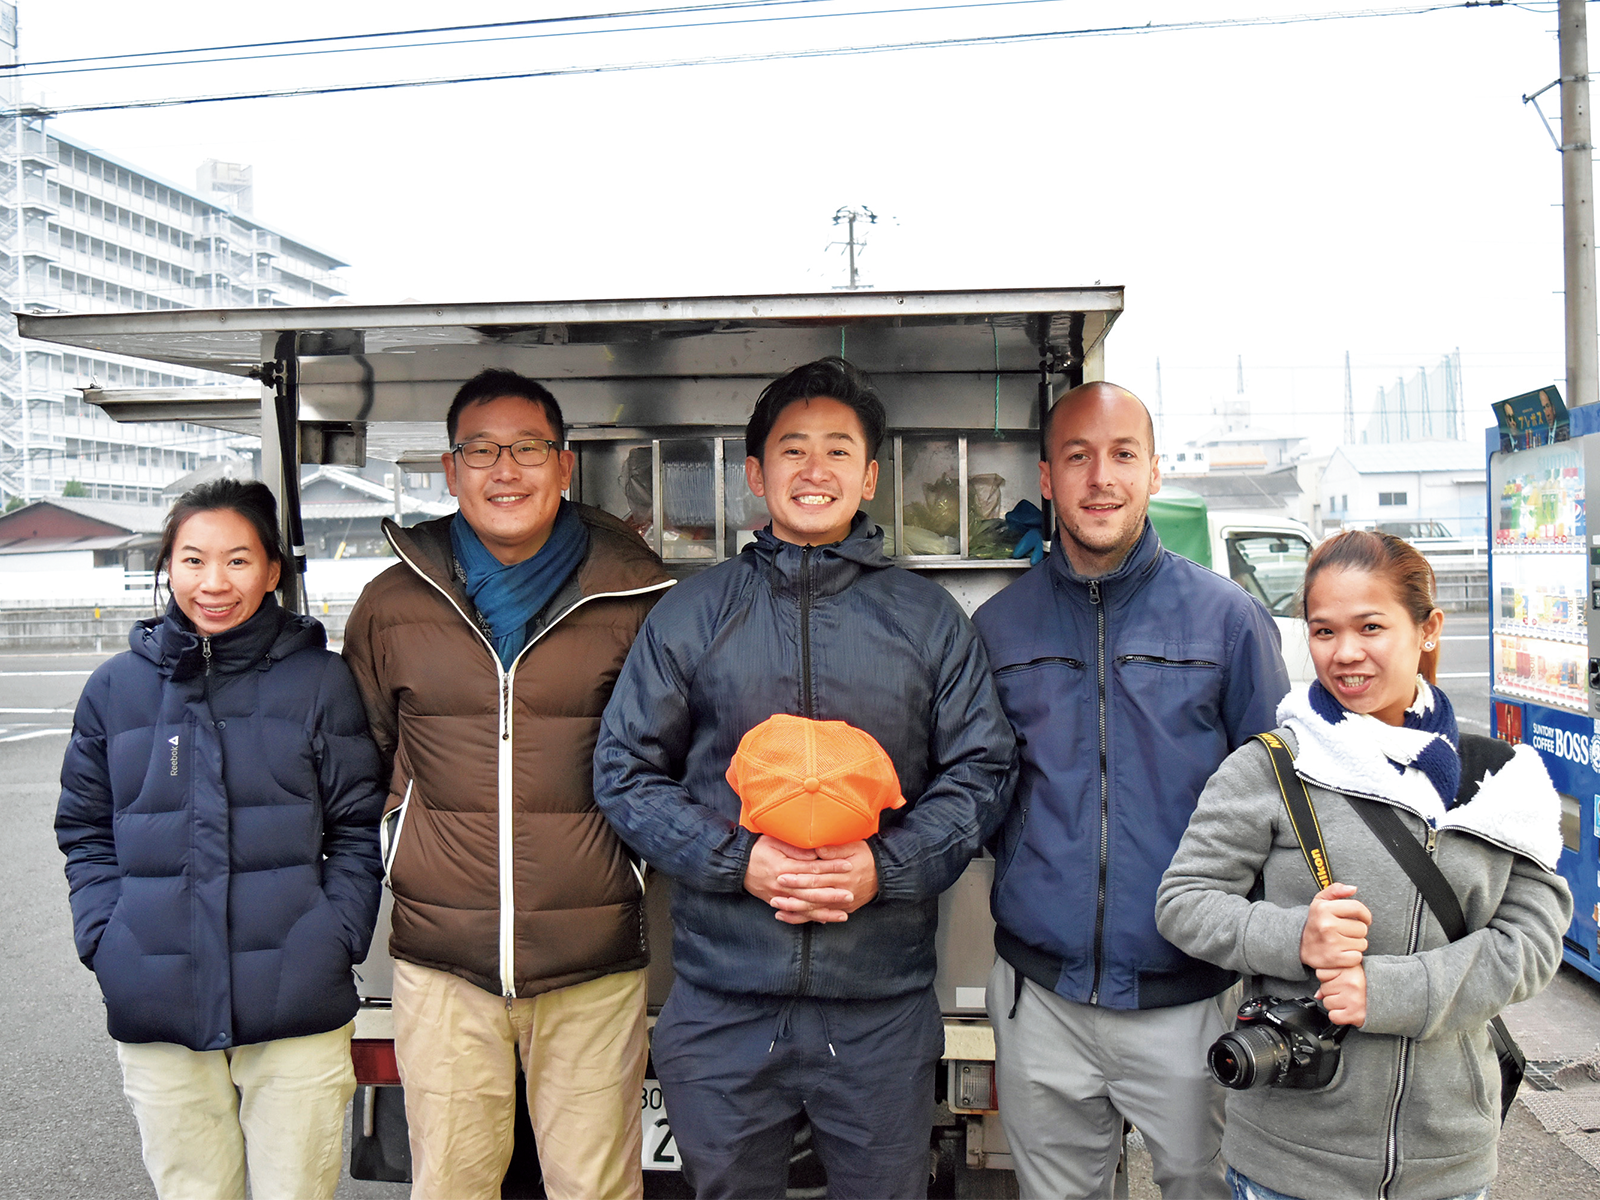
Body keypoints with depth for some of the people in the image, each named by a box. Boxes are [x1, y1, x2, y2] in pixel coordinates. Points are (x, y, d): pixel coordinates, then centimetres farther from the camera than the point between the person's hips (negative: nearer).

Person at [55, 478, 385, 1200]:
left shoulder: (319, 681, -1)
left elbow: (359, 828, 2)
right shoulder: (115, 688, 5)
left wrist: (334, 939, -9)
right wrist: (105, 941, 0)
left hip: (297, 1011, -2)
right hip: (155, 1018, 2)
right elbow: (86, 832, 12)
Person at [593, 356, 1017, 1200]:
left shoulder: (929, 617, 6)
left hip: (882, 1002, 0)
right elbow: (624, 770, 3)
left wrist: (886, 866, -12)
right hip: (721, 1000, 0)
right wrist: (737, 859, -11)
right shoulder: (690, 614, 5)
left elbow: (982, 770, 4)